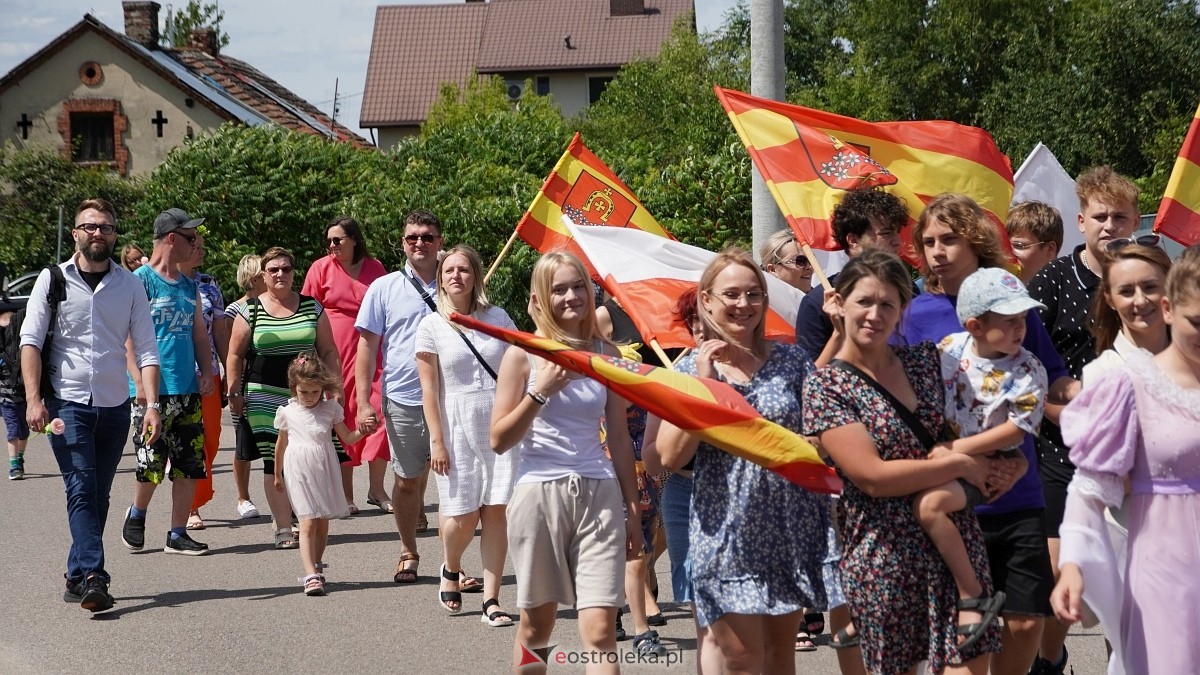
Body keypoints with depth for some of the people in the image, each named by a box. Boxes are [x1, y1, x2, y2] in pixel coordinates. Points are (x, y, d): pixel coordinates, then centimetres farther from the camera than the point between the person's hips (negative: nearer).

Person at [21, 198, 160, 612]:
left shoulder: (129, 285, 6)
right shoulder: (53, 280, 1)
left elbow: (146, 349, 3)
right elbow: (30, 341, -2)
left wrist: (152, 405, -8)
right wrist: (34, 399, -13)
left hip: (114, 406, 3)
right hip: (66, 403, -3)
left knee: (98, 496, 9)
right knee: (81, 490, -13)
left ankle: (78, 578, 21)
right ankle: (93, 577, -21)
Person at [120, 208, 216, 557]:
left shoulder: (189, 286, 15)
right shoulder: (140, 281, -7)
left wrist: (207, 372, 7)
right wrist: (140, 382, -19)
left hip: (188, 390, 6)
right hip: (152, 391, -6)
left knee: (190, 465, 4)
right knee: (151, 464, -4)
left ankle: (177, 535, 12)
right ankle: (136, 515, 24)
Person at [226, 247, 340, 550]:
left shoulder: (312, 307, 9)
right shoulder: (249, 310, 5)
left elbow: (328, 351, 12)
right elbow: (236, 354, 8)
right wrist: (233, 392, 1)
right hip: (264, 396, -2)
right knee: (275, 461, -6)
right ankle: (284, 528, -1)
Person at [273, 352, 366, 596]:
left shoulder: (331, 408, 4)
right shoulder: (287, 412, 2)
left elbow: (347, 437, 10)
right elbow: (281, 444, 13)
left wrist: (363, 430, -11)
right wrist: (277, 475, 20)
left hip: (325, 471, 2)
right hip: (299, 473, -2)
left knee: (323, 523, 9)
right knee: (307, 523, -11)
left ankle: (315, 566, 27)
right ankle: (312, 576, -18)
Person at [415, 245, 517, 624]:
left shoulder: (497, 318, 6)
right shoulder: (431, 327, 1)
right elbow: (429, 388, -1)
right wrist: (437, 441, -7)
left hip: (500, 426, 1)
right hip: (458, 428, -1)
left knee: (495, 511, -4)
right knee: (463, 515, -2)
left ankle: (492, 600, 1)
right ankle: (450, 570, 31)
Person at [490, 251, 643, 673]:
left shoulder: (606, 354, 6)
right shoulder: (523, 355, -2)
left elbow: (619, 438, 11)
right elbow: (499, 441, -3)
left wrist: (633, 510, 10)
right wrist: (540, 392, -15)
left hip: (599, 495, 1)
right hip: (540, 494, -1)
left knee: (601, 631, -9)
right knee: (536, 627, 11)